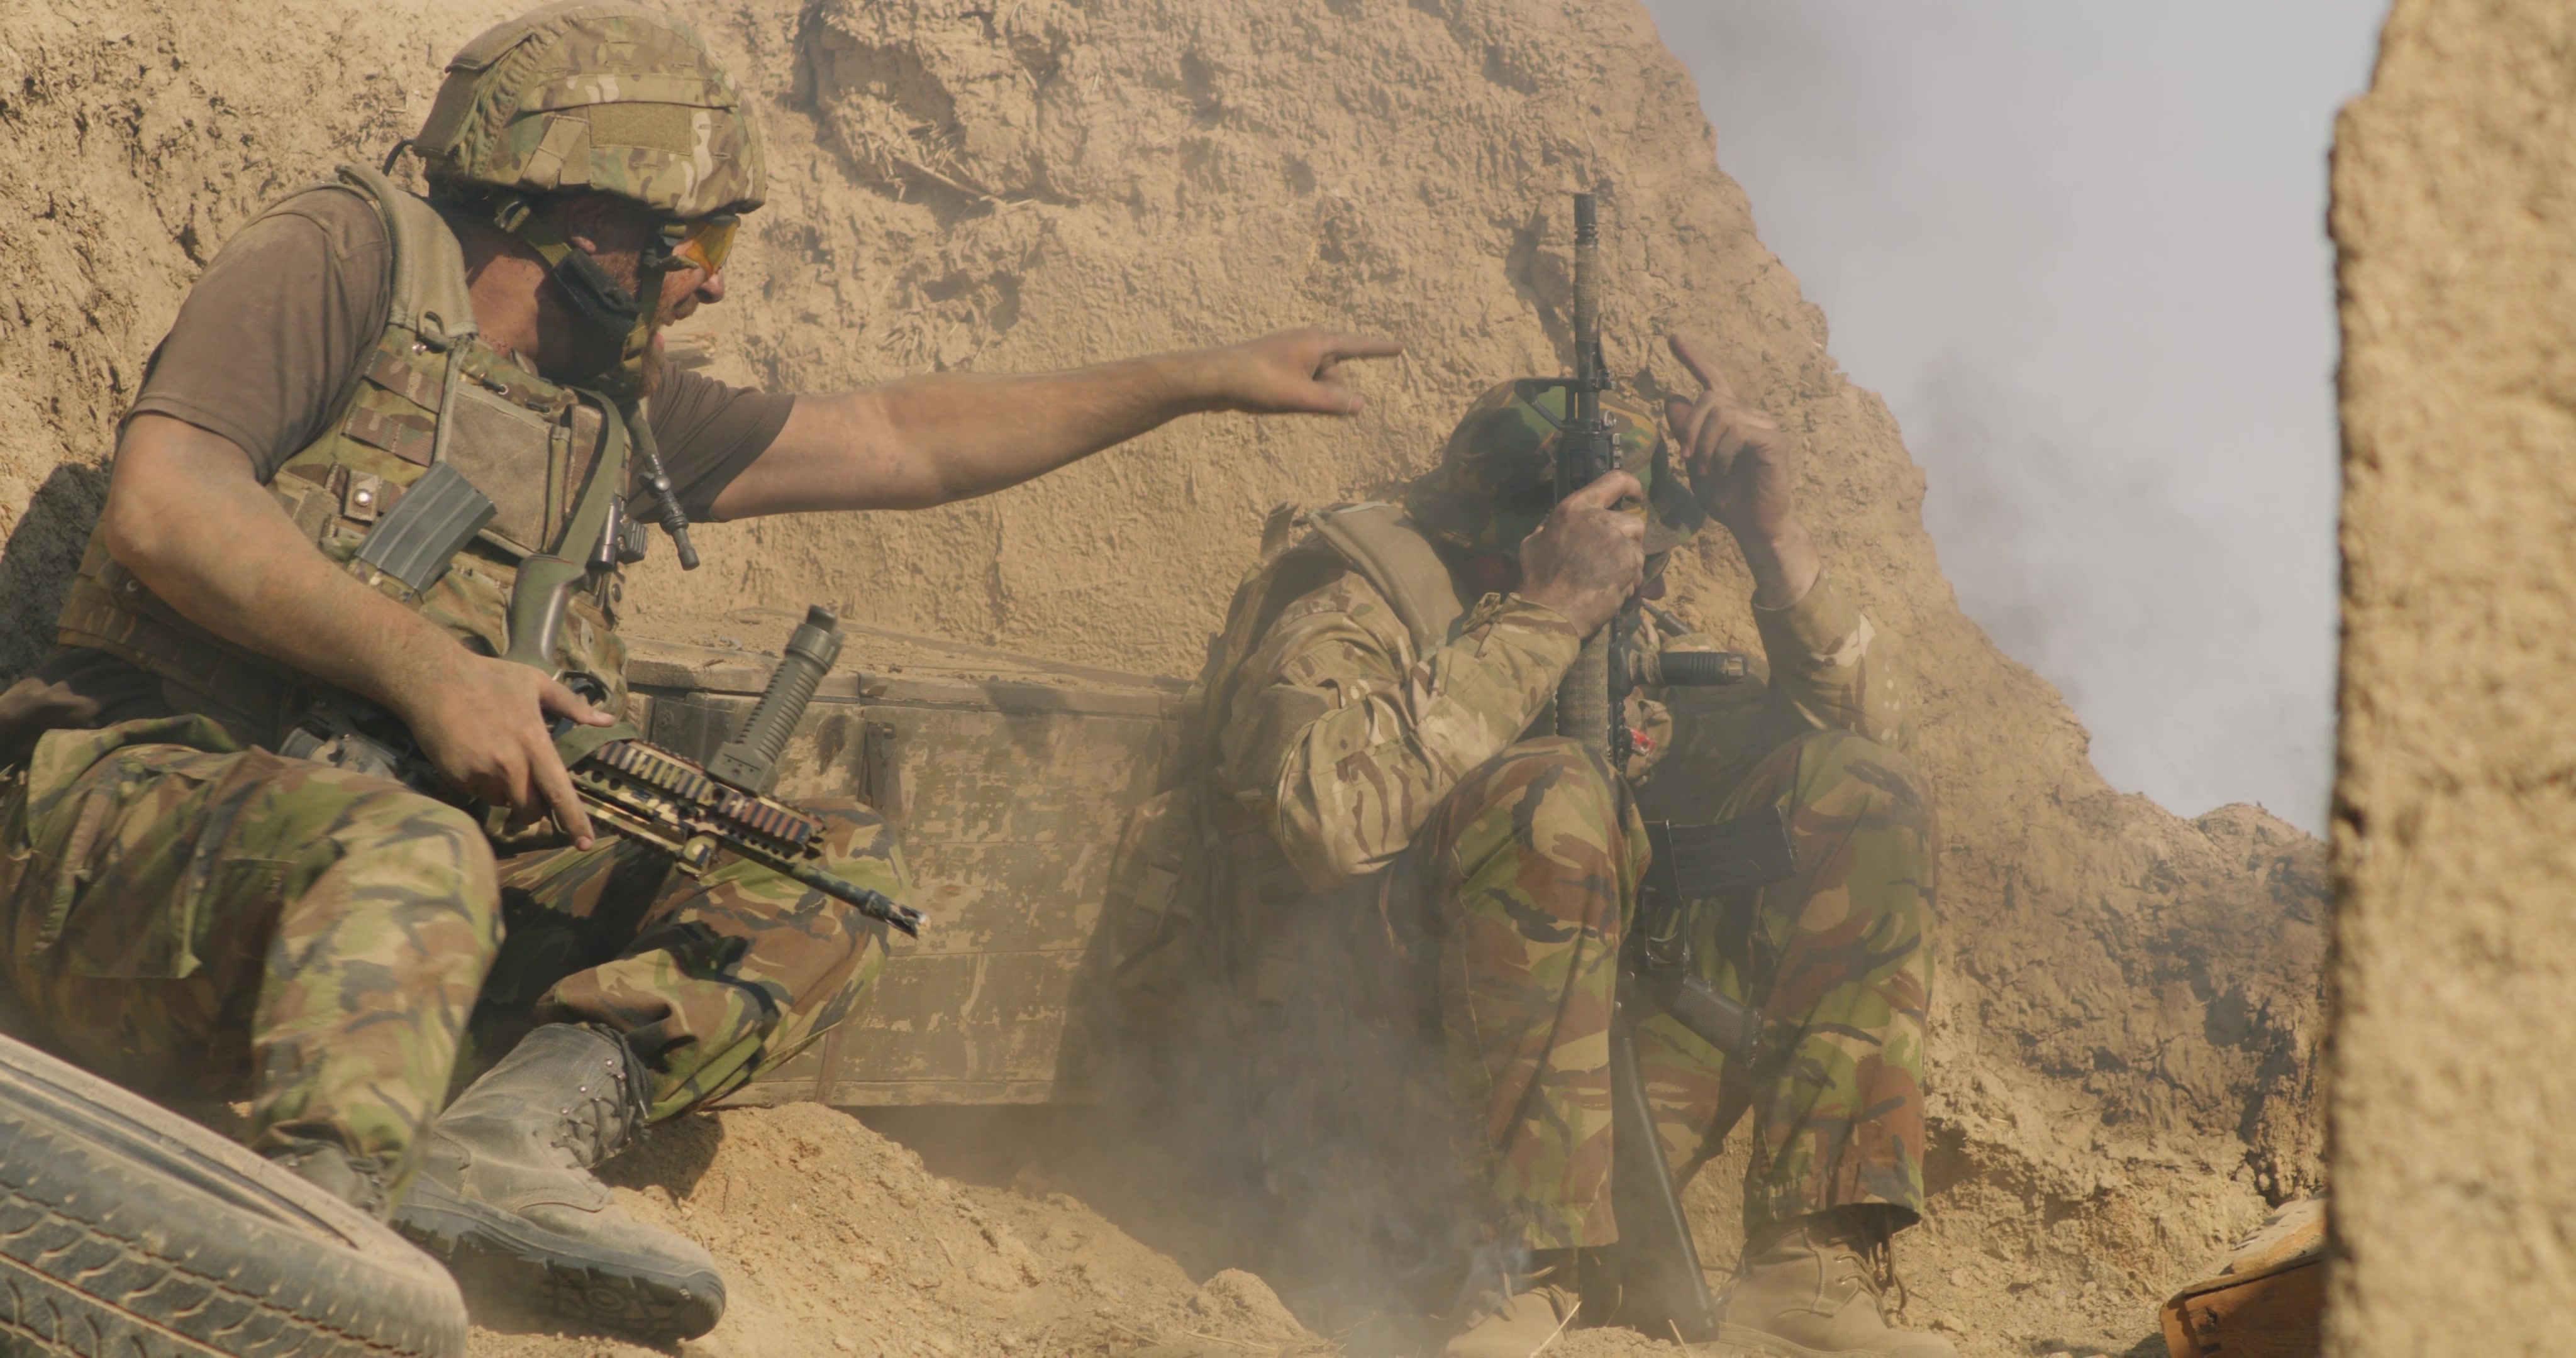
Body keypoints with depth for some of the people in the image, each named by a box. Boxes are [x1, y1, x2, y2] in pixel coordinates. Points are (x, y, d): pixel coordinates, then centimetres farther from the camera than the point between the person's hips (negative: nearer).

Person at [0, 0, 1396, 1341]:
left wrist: (1210, 378, 31)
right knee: (409, 851, -40)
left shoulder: (611, 416, 22)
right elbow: (163, 504, -13)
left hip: (428, 861, 7)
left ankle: (517, 1137, -24)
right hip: (142, 824, -7)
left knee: (843, 867, -3)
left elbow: (902, 440, 29)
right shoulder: (347, 259, 1)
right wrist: (425, 667, -21)